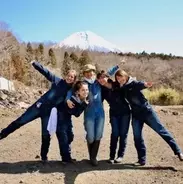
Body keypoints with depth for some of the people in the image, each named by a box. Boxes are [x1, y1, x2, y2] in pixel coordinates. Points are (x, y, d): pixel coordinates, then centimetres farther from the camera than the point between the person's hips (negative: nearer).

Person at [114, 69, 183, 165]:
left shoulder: (133, 83, -10)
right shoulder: (121, 89, 7)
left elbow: (140, 84, -33)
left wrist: (145, 84, -56)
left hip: (146, 111, -4)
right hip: (136, 115, 4)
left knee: (161, 130, -2)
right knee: (137, 137, 2)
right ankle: (142, 159, 17)